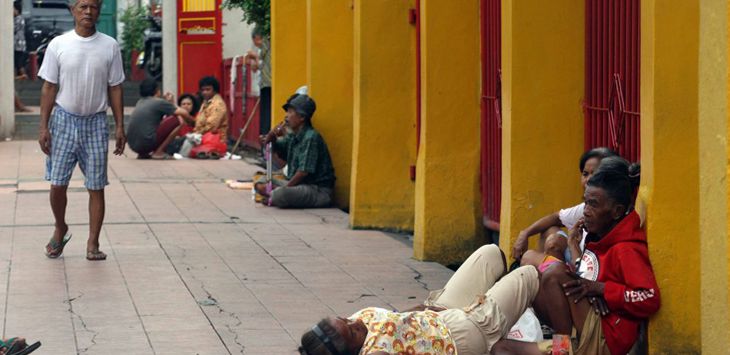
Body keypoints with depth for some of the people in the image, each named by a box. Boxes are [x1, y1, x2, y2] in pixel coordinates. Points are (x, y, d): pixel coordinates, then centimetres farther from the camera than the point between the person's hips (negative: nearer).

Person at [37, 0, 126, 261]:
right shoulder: (58, 45, -2)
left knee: (96, 187, 1)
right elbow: (49, 88, 1)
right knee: (58, 183, 0)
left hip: (95, 122, 1)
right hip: (64, 120, -1)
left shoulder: (110, 46, 1)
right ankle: (60, 230, 24)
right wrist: (44, 127, -4)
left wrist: (120, 127, 1)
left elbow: (115, 89, 5)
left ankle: (93, 244, 8)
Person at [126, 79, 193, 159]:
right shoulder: (158, 102, -2)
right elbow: (183, 113, 0)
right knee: (178, 120, -1)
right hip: (147, 143, -8)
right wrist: (192, 122, 19)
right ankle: (158, 152, -3)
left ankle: (143, 154, 16)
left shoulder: (140, 103, 19)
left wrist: (169, 103, 25)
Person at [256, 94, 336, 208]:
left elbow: (304, 171, -21)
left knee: (280, 195, -33)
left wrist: (286, 187, -14)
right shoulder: (292, 137, 9)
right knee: (260, 183, 10)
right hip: (298, 184, 10)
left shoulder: (311, 138, -18)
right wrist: (272, 138, 2)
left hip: (318, 190, -10)